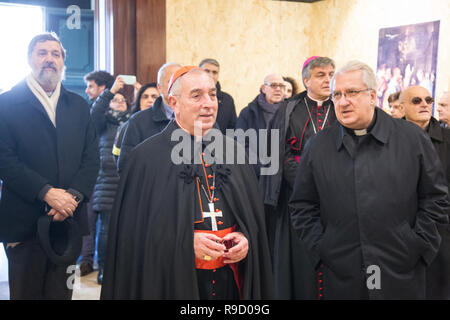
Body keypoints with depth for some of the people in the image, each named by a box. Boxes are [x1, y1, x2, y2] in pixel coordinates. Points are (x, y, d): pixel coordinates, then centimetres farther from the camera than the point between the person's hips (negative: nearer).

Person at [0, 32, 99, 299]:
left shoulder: (79, 106, 13)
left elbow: (91, 157, 6)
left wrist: (74, 195, -10)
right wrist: (47, 193, -18)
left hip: (69, 218, 3)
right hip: (25, 223, -3)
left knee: (62, 293, 11)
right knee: (26, 293, 7)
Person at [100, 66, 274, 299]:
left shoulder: (233, 152, 5)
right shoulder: (147, 157, -8)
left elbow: (255, 216, 11)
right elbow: (134, 230, -8)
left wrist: (245, 238, -8)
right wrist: (185, 243, -18)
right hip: (173, 282, -4)